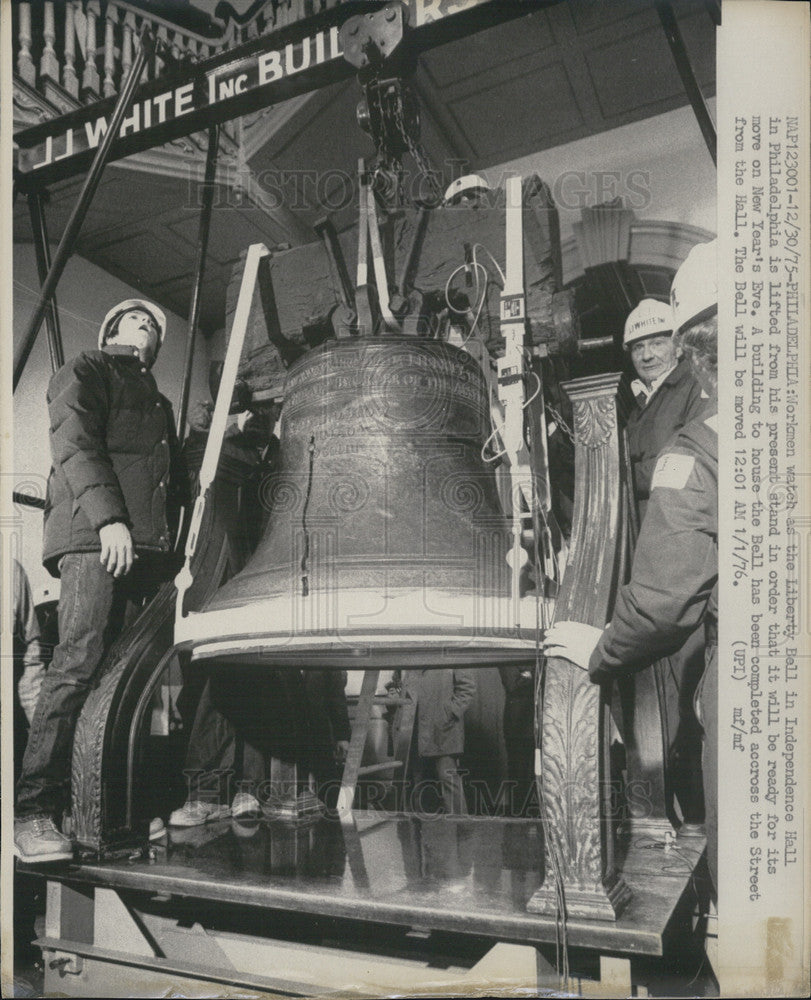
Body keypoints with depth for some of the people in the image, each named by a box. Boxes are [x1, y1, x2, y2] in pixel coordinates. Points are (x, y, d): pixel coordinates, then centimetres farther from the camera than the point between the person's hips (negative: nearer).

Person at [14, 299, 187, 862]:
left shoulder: (157, 403, 36)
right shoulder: (85, 372, 14)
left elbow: (177, 482, 32)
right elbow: (76, 445, -3)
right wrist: (109, 517, -17)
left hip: (148, 549, 7)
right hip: (95, 540, -7)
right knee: (79, 666, -17)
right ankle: (33, 811, -15)